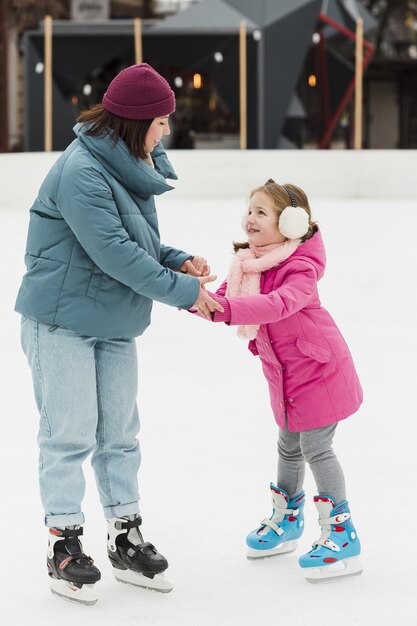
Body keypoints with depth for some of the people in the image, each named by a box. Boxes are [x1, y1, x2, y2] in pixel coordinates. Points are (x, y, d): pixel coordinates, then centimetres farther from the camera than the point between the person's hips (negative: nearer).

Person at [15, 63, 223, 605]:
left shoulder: (131, 165, 7)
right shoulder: (81, 171, -23)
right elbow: (114, 253, -26)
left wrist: (177, 260, -2)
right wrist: (181, 291, -20)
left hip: (115, 324, 9)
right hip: (62, 320, -9)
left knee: (120, 432, 12)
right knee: (70, 434, -2)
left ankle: (126, 541, 22)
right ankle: (63, 546, 10)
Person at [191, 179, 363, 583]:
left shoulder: (299, 269, -25)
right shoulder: (248, 262, 2)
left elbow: (277, 305, -43)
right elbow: (225, 298, 1)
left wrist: (224, 308, -54)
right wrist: (198, 298, -21)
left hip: (318, 369, -8)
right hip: (284, 376, 8)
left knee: (316, 448, -7)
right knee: (289, 447, 20)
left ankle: (341, 536, 1)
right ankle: (286, 520, 38)